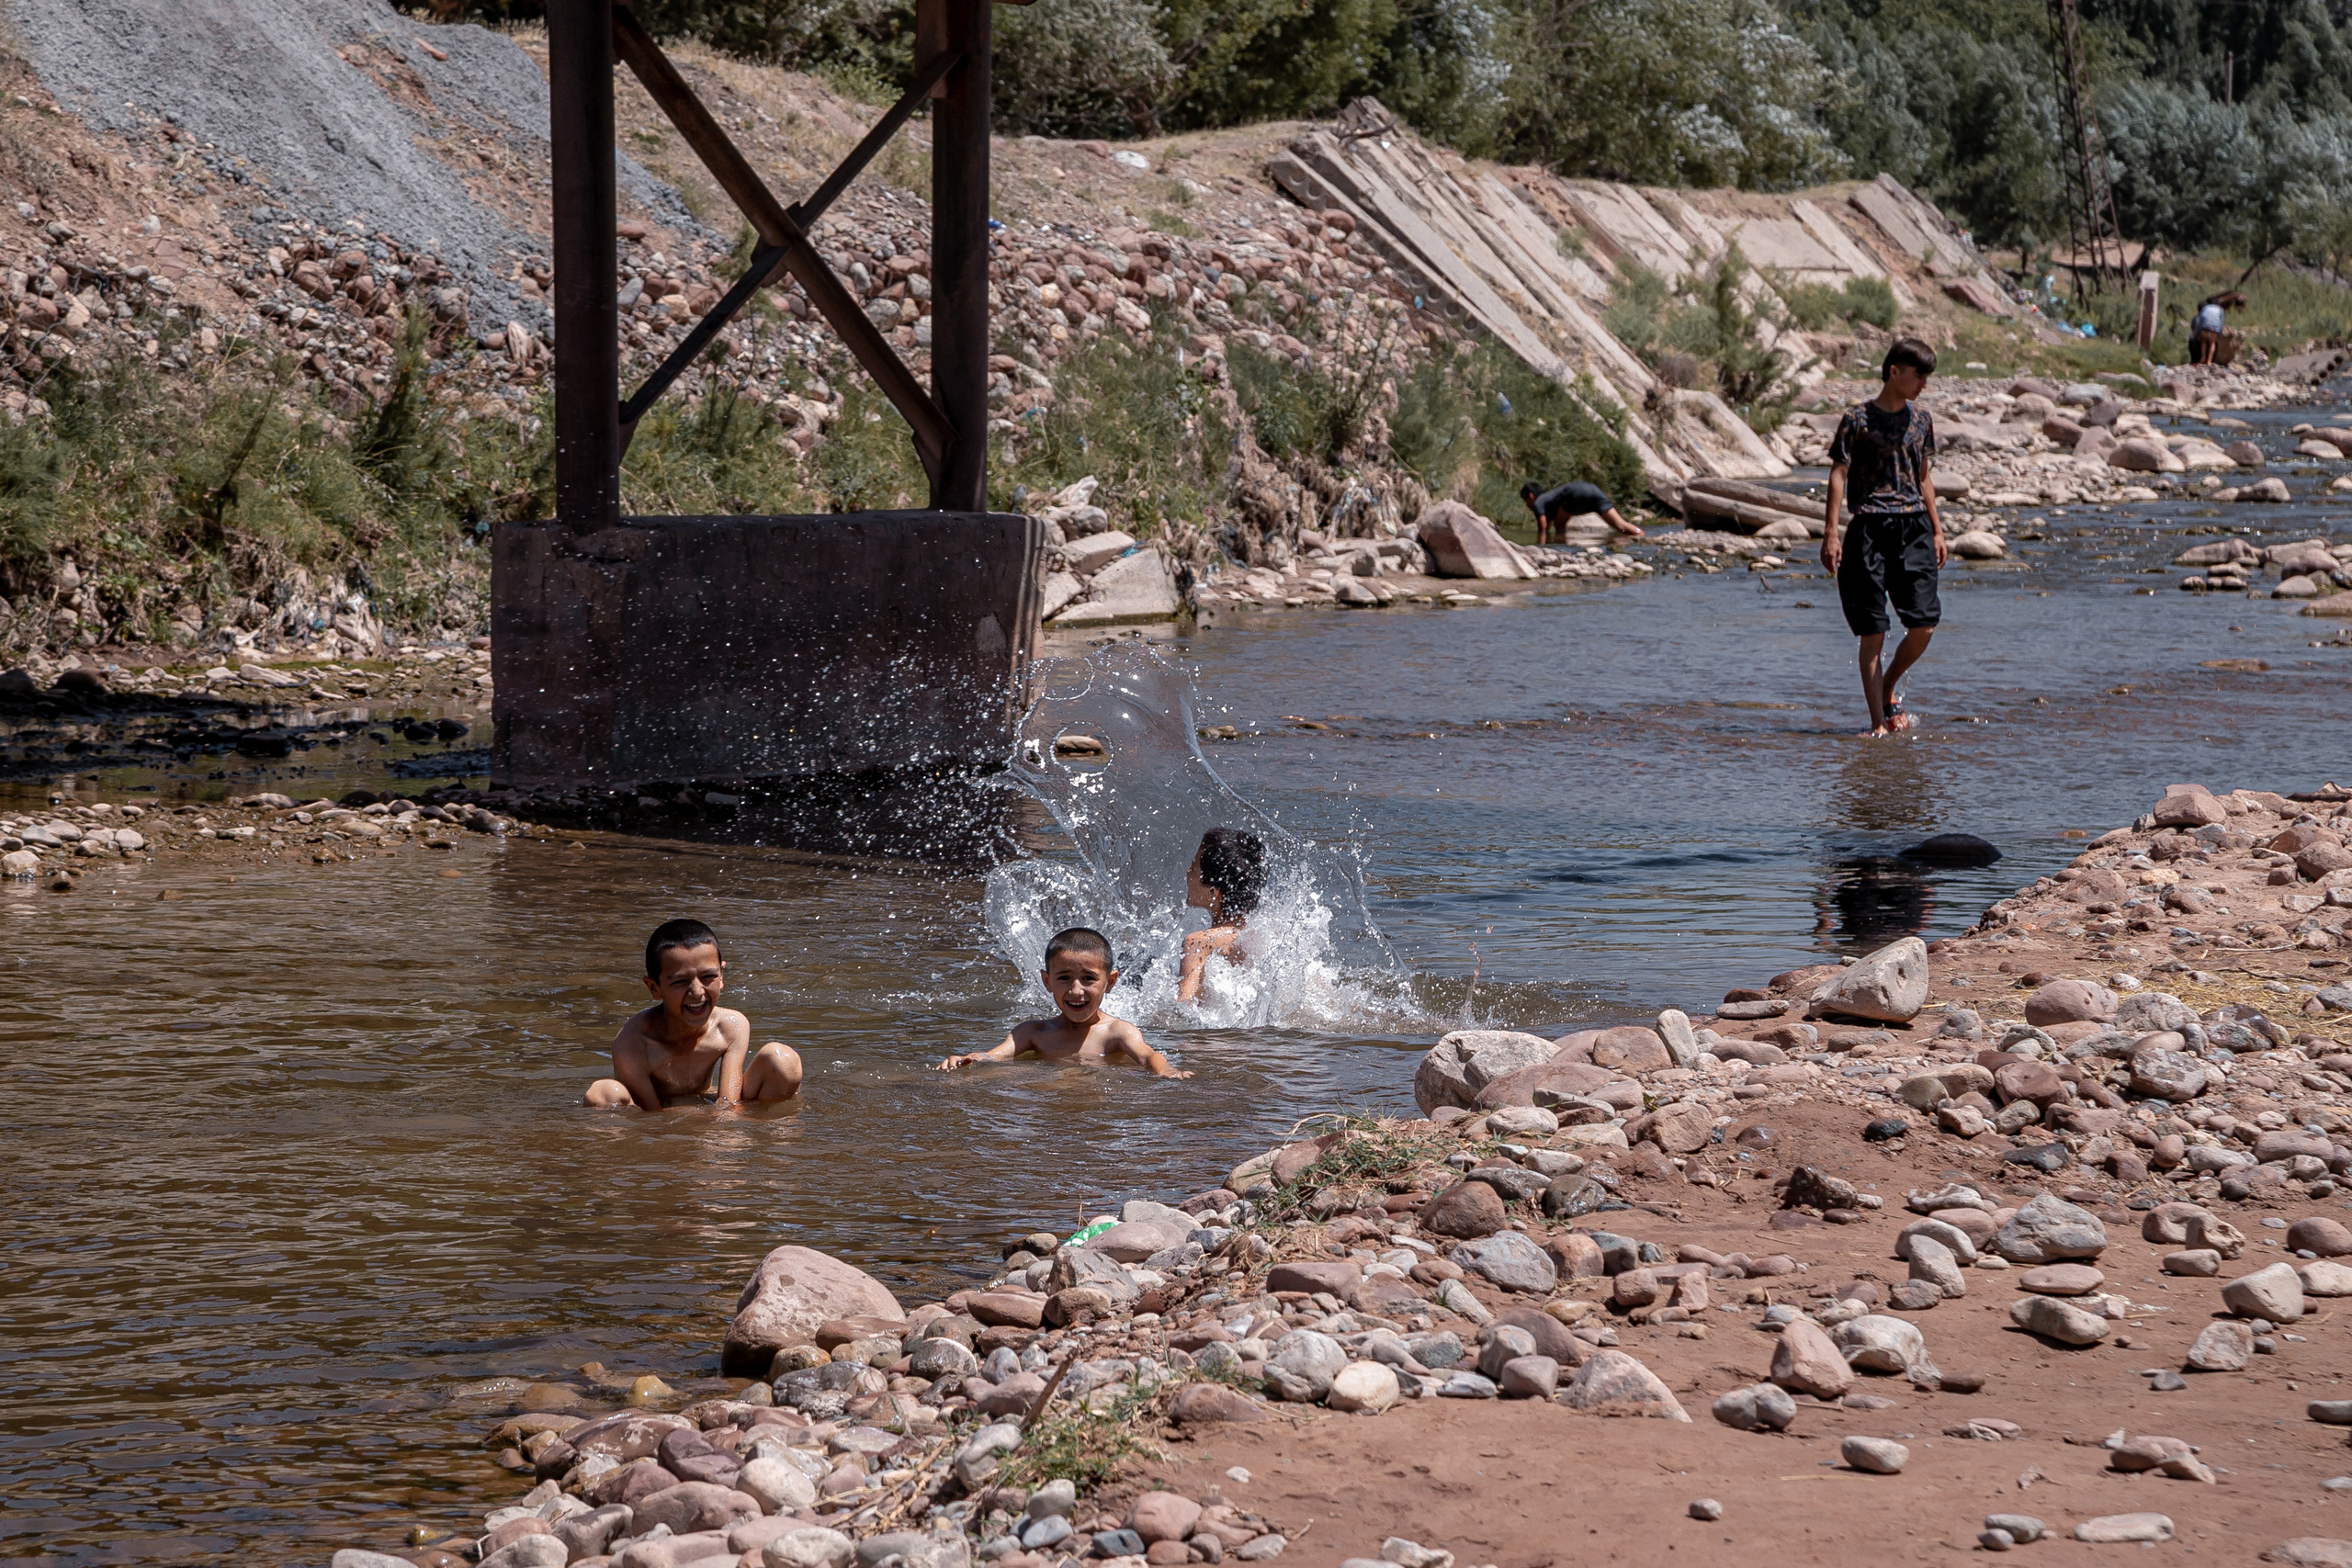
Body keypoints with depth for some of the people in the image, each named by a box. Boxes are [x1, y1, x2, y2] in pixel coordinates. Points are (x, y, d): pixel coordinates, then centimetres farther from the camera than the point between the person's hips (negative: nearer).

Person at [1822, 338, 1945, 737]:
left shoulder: (1921, 420, 14)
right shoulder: (1858, 419, -2)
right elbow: (1838, 474, -5)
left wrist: (1937, 530, 18)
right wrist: (1830, 532, -11)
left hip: (1913, 527, 5)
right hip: (1870, 528, -5)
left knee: (1924, 623, -7)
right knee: (1873, 632, -3)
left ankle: (1887, 691, 18)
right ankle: (1878, 722, 2)